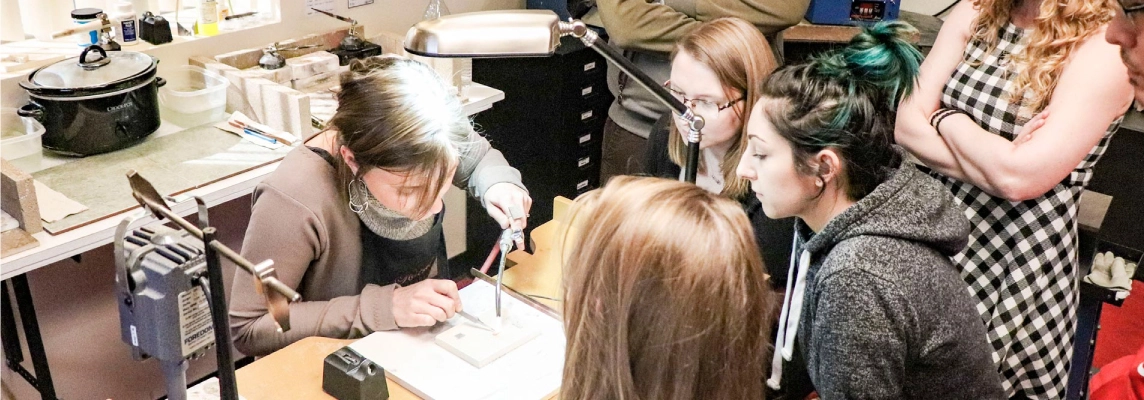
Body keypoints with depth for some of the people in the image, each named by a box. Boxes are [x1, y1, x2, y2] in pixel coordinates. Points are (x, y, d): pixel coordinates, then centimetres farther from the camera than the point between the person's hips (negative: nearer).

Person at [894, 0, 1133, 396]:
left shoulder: (1103, 47, -16)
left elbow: (1020, 177, -24)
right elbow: (907, 122, -6)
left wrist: (947, 118, -9)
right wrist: (996, 161, -19)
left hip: (1020, 262, -5)